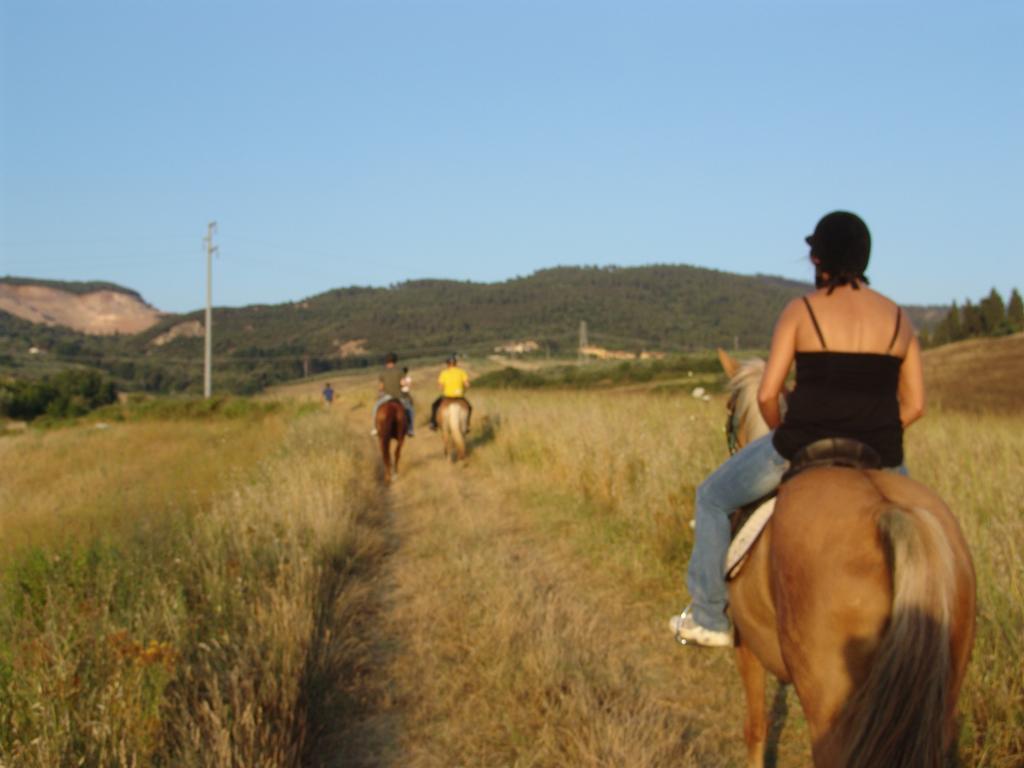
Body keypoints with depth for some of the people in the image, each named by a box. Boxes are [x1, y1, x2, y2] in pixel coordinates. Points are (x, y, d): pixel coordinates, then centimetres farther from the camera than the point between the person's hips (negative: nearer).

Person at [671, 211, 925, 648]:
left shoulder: (800, 310, -4)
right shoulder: (898, 318, 7)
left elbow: (766, 395, -7)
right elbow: (915, 405, 5)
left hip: (804, 448, -3)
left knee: (713, 497, 22)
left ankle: (709, 619, 25)